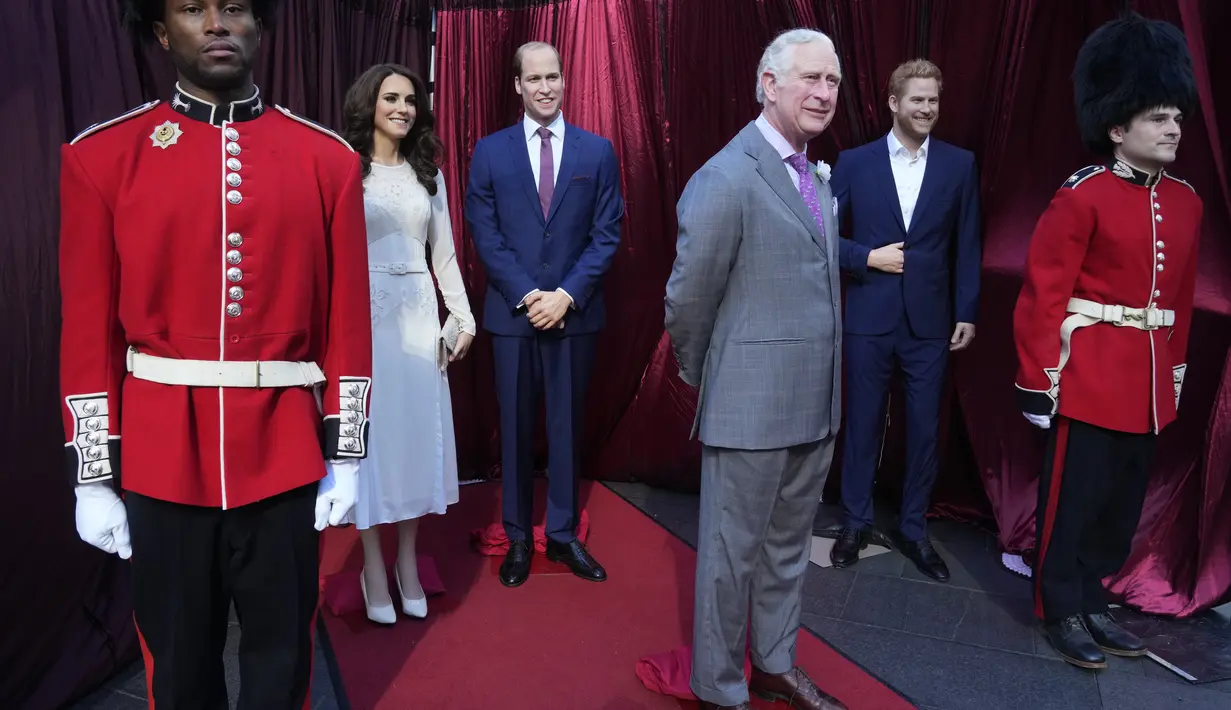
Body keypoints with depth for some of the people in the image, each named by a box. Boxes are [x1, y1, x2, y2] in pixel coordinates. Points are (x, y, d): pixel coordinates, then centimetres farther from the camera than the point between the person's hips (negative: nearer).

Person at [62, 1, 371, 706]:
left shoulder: (328, 159, 1)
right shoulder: (101, 156, 0)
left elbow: (348, 320, 1)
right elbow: (89, 330, 0)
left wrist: (346, 454, 1)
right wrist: (95, 475, -1)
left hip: (285, 455, 0)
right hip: (161, 458, 0)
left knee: (282, 653, 15)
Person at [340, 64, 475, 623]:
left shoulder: (428, 173, 11)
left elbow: (443, 253, 12)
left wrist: (464, 318, 6)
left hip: (418, 315, 4)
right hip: (362, 314, -4)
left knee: (417, 433, 7)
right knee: (369, 434, 3)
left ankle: (407, 562, 20)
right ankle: (374, 568, 16)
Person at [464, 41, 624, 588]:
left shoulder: (597, 150, 4)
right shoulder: (490, 151, 4)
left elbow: (607, 234, 0)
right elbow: (485, 234, -1)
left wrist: (567, 294, -11)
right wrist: (526, 296, -11)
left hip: (575, 313, 1)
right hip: (511, 314, 0)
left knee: (567, 426, 9)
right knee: (515, 430, 7)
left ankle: (563, 534, 21)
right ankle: (517, 538, 20)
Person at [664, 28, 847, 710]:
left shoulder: (816, 177, 11)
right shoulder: (727, 178, -16)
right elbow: (689, 297, -11)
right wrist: (701, 376, 2)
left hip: (815, 404, 8)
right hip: (751, 405, -8)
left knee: (787, 544, 20)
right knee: (733, 551, 7)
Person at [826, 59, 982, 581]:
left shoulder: (959, 164, 4)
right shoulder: (854, 162, 0)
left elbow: (967, 246, 5)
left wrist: (967, 314, 2)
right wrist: (868, 257, -12)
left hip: (930, 321, 1)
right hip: (869, 318, -1)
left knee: (924, 428, 8)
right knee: (863, 422, 9)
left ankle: (913, 528, 23)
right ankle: (856, 522, 24)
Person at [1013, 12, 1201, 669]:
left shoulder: (1185, 202, 10)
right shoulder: (1082, 197, -12)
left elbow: (1182, 296, 17)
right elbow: (1042, 295, -14)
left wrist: (1175, 369, 17)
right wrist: (1039, 379, -16)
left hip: (1149, 379, 7)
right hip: (1090, 375, -7)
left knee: (1123, 503, 15)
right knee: (1073, 499, 4)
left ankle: (1092, 600, 30)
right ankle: (1060, 609, 19)